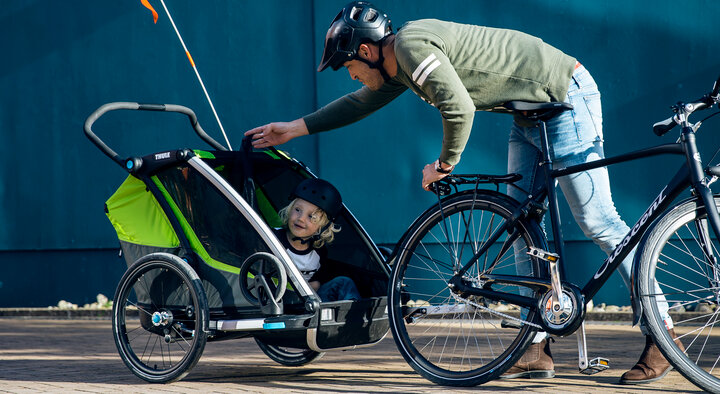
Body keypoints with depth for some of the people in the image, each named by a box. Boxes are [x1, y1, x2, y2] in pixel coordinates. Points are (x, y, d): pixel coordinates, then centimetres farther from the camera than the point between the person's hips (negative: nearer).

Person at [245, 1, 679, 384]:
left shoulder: (412, 45, -20)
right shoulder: (400, 61, 12)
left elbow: (460, 110, -28)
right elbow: (361, 103, 29)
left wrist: (444, 165, -11)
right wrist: (294, 129, 31)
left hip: (566, 99, -11)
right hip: (533, 115, 11)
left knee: (597, 220, -12)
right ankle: (537, 349, 9)